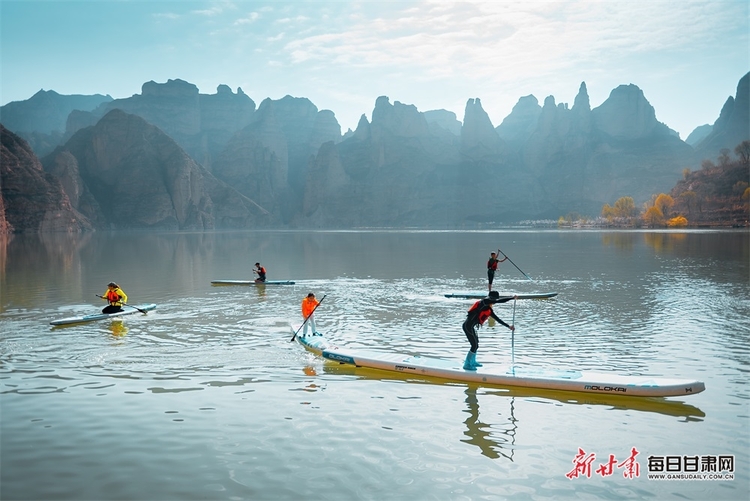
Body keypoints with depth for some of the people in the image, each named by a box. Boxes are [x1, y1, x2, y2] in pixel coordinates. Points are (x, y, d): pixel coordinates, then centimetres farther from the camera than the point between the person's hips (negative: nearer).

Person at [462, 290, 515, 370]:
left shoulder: (489, 310, 17)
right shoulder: (484, 301, -9)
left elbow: (498, 319, 25)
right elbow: (499, 301, -15)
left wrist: (508, 326, 27)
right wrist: (512, 298, -7)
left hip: (470, 326, 10)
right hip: (468, 326, -10)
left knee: (476, 344, 22)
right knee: (474, 345, -5)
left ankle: (472, 362, 40)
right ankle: (467, 365, 5)